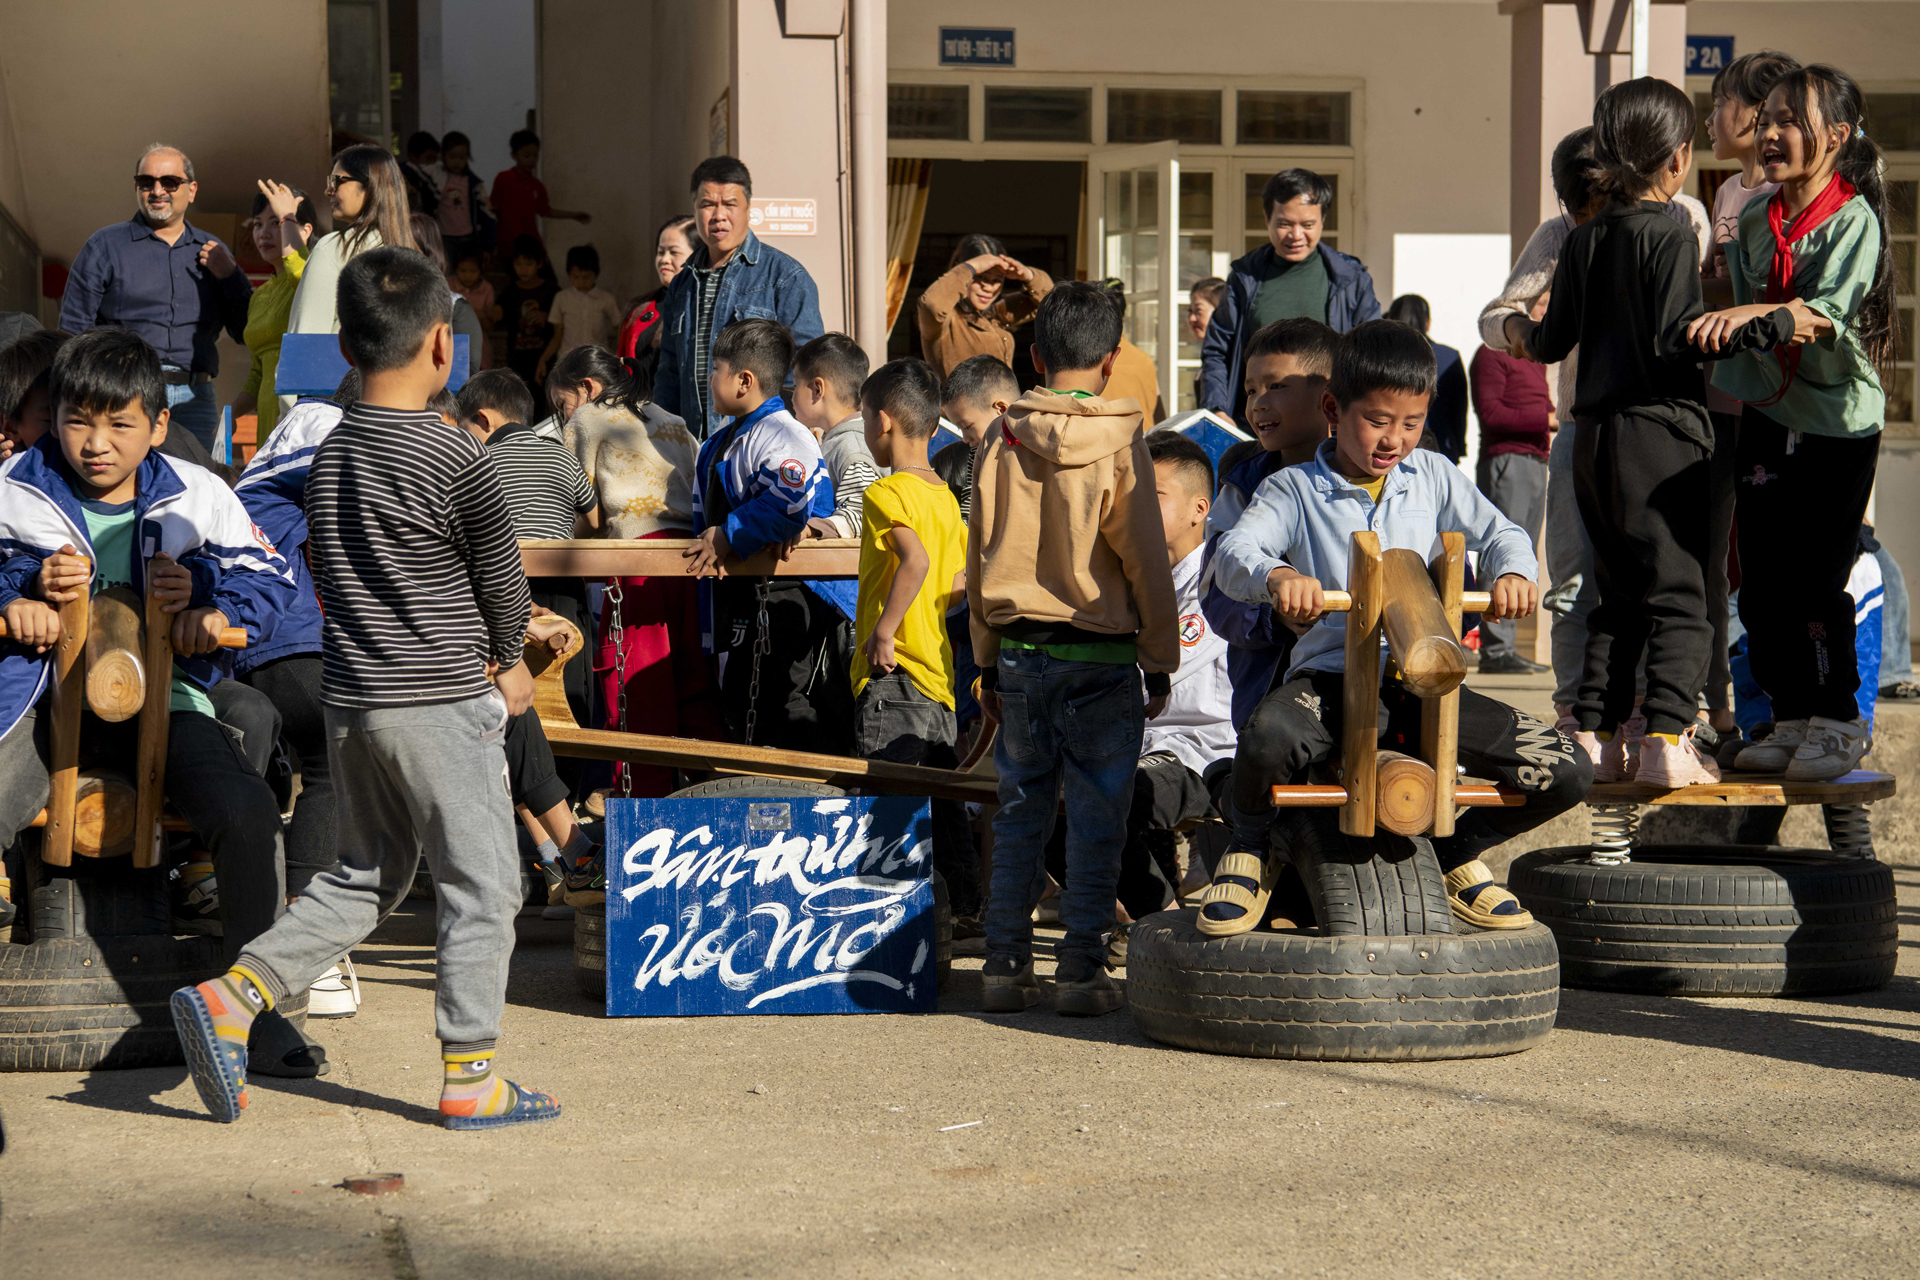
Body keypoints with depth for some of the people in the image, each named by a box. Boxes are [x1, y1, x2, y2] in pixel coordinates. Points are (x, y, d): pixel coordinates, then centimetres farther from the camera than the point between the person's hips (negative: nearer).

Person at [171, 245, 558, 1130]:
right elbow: (502, 584, -4)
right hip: (440, 706, -7)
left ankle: (230, 997, 5)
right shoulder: (459, 462, -14)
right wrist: (508, 663, 16)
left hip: (348, 700, 7)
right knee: (481, 887, 4)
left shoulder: (328, 457, 7)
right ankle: (469, 1077, 7)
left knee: (355, 880, 19)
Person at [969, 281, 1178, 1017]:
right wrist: (1160, 660, 4)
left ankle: (1006, 966, 12)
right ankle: (1082, 970, 1)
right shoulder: (1119, 444, -7)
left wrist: (988, 662, 17)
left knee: (1020, 814, 11)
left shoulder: (1001, 443, 3)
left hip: (1019, 652, 4)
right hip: (1100, 657, -3)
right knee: (1096, 820, 2)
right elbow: (1146, 562, -6)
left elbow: (979, 558, 9)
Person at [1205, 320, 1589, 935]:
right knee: (1268, 736, -40)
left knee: (1567, 772, -10)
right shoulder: (1295, 489, 3)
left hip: (1422, 680, 4)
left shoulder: (1433, 476, 14)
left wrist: (1513, 572, -13)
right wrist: (1275, 576, -37)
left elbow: (1499, 533, 13)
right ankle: (1250, 850, -3)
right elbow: (1232, 553, -13)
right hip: (1330, 676, -4)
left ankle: (1457, 852, 20)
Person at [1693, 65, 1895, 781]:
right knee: (1761, 584, 5)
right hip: (1766, 417, 6)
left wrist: (1751, 314, -34)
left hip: (1838, 425, -6)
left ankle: (1838, 725, 8)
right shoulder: (1755, 220, 8)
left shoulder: (1854, 219, -10)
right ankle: (1790, 719, 16)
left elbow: (1829, 312, -23)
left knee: (1816, 585, -6)